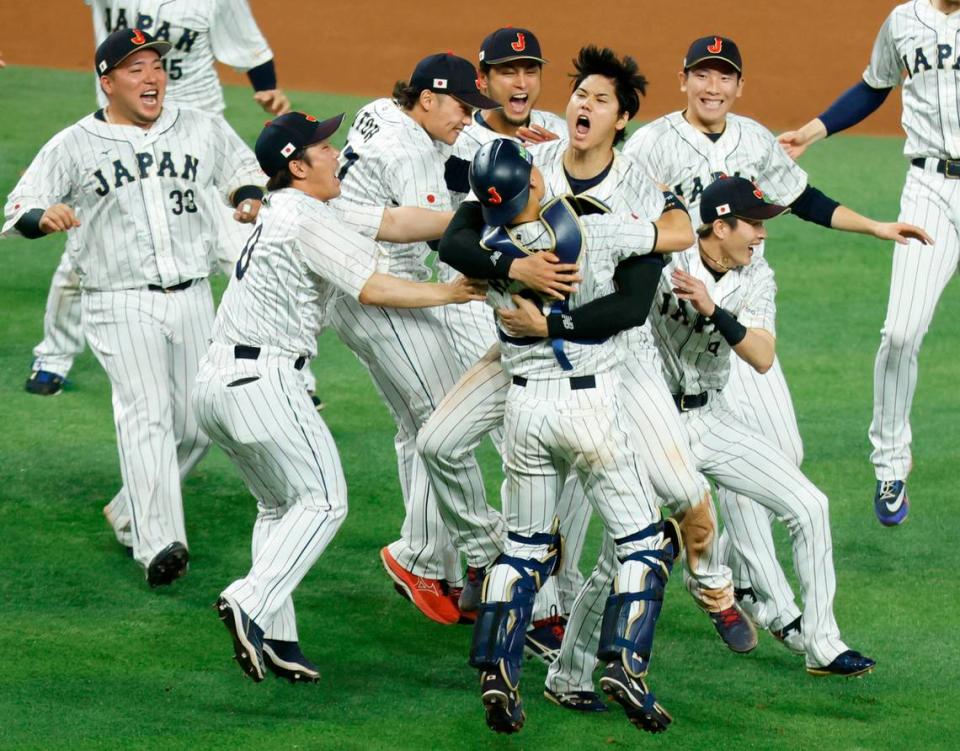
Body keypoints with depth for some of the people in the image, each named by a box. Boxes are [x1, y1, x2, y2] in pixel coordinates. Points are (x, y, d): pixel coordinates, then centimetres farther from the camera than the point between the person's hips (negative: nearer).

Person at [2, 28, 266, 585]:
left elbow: (245, 171, 24)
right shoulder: (73, 146, 1)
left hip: (193, 297, 4)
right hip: (121, 304, -4)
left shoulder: (204, 131, 10)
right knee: (146, 413, -19)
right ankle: (159, 545, -28)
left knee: (198, 424, 4)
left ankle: (134, 514, 28)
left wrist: (251, 199, 1)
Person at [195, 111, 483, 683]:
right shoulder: (306, 219, -12)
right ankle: (251, 604, -17)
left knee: (280, 504, 18)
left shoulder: (296, 211, 19)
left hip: (216, 380, 10)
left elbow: (392, 222, 15)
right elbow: (372, 288, -16)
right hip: (261, 379, -10)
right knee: (323, 501, -4)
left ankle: (274, 638, 13)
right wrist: (447, 293, -6)